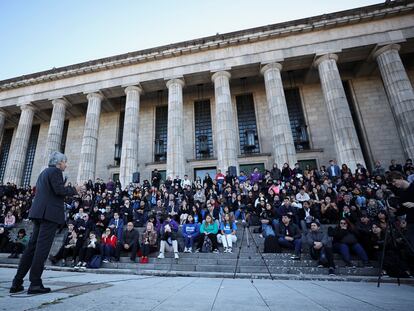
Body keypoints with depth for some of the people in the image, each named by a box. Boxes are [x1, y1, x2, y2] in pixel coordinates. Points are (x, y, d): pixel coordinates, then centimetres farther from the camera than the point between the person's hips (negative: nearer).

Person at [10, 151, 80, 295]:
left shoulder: (44, 172, 22)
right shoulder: (55, 171, -7)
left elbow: (38, 192, 25)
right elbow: (59, 190, -19)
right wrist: (74, 190, -4)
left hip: (39, 213, 9)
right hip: (50, 213, -9)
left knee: (32, 246, 12)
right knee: (42, 248, -6)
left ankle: (17, 283, 16)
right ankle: (35, 284, -2)